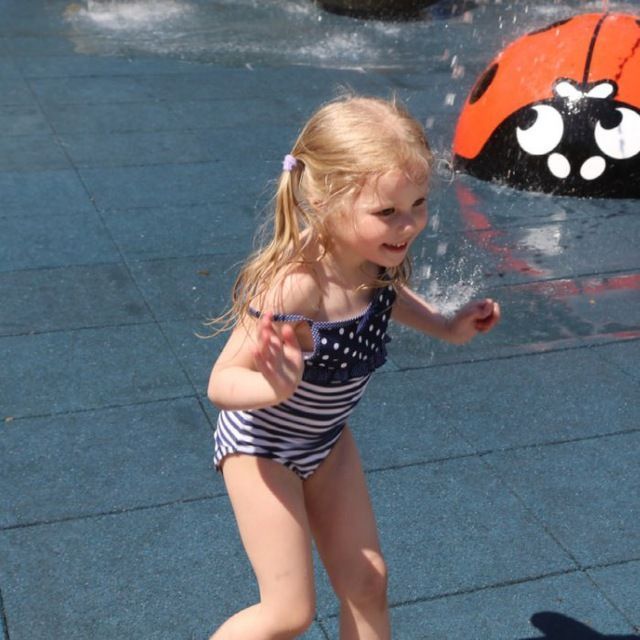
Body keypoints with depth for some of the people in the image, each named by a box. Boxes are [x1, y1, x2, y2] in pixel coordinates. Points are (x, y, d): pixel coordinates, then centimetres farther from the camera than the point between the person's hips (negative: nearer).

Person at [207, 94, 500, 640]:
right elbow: (222, 382, -33)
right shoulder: (294, 286, -38)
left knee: (366, 581, 14)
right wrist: (276, 388, -53)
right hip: (262, 445, -7)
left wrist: (446, 327, 0)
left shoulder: (377, 257, -16)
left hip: (328, 440, 7)